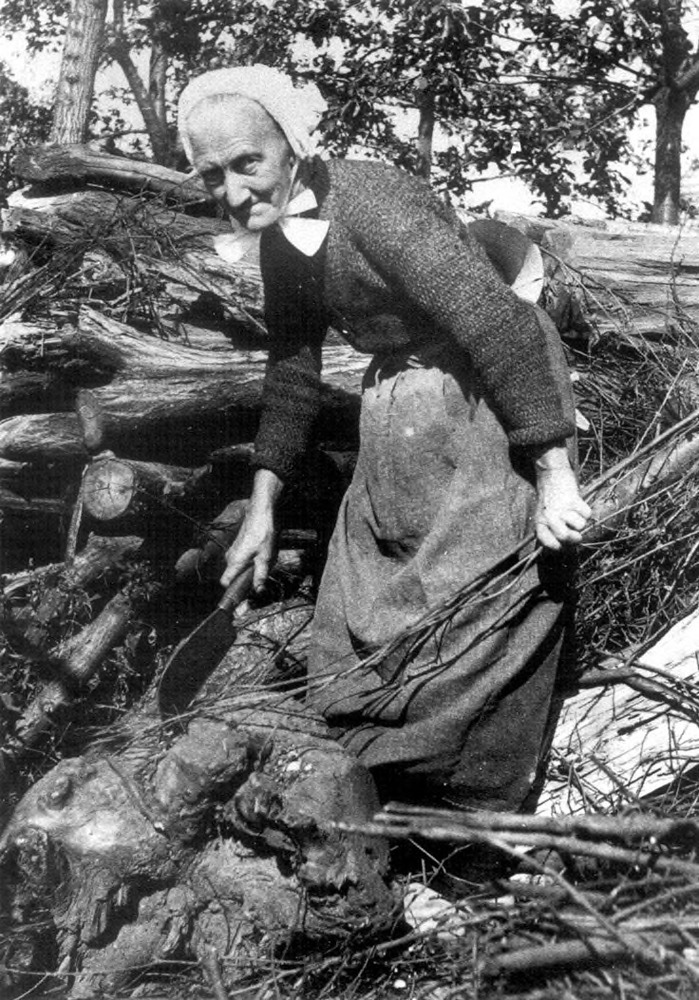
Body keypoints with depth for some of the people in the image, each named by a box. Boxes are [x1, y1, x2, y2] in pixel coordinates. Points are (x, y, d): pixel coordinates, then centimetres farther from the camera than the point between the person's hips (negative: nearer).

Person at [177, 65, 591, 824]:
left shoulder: (372, 207, -25)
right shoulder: (277, 232, 2)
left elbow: (500, 326, -30)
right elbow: (292, 366, 10)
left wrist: (553, 474, -29)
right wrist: (263, 506, 9)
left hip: (490, 397, -8)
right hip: (400, 412, 9)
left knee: (470, 611, -3)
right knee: (363, 618, 12)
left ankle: (474, 814, 15)